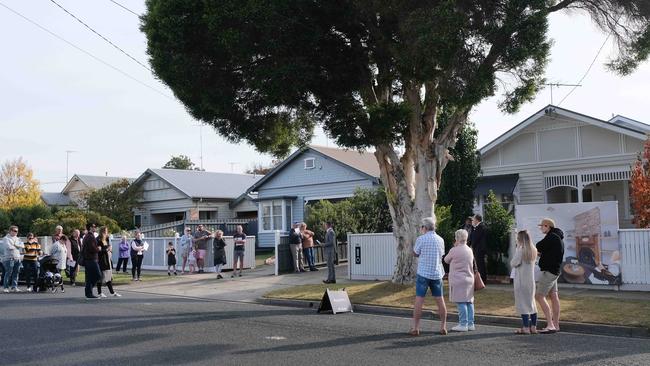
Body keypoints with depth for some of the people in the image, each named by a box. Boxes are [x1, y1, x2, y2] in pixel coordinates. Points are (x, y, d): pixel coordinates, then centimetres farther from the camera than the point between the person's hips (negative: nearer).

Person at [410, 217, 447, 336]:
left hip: (423, 273, -4)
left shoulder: (421, 239, -10)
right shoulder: (440, 240, 4)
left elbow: (415, 253, 3)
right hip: (437, 274, 4)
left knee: (419, 300, -1)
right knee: (440, 300, 10)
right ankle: (443, 327, 13)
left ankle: (415, 328, 0)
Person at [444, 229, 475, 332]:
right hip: (469, 279, 7)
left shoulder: (454, 250, -11)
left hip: (459, 280, -7)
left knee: (461, 302, -5)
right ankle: (470, 324, 13)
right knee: (469, 302, 9)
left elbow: (446, 260, 4)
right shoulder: (470, 250, 8)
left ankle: (463, 324, -5)